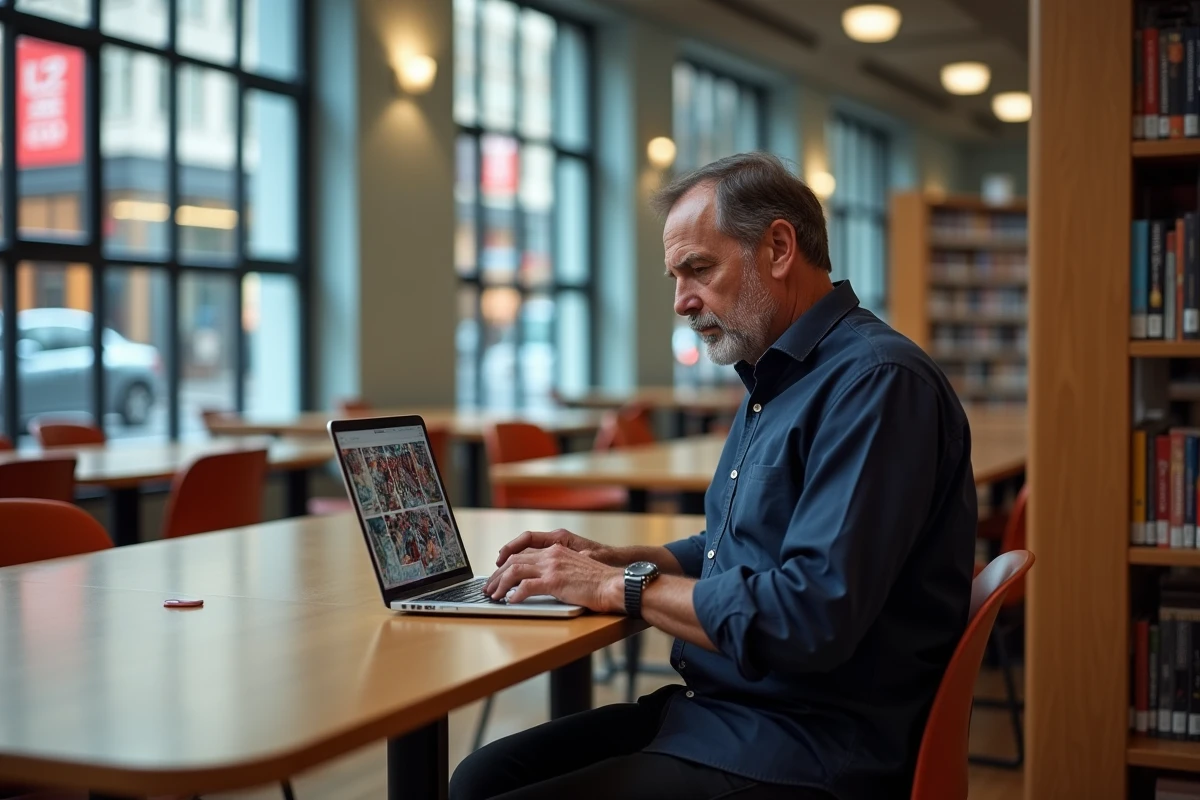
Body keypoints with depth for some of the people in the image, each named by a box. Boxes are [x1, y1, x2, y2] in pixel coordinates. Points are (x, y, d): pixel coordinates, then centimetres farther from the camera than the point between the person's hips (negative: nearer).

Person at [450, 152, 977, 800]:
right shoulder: (776, 378, 16)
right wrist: (613, 560, 9)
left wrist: (621, 586, -16)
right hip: (717, 709, 10)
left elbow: (812, 617, -27)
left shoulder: (877, 382, -18)